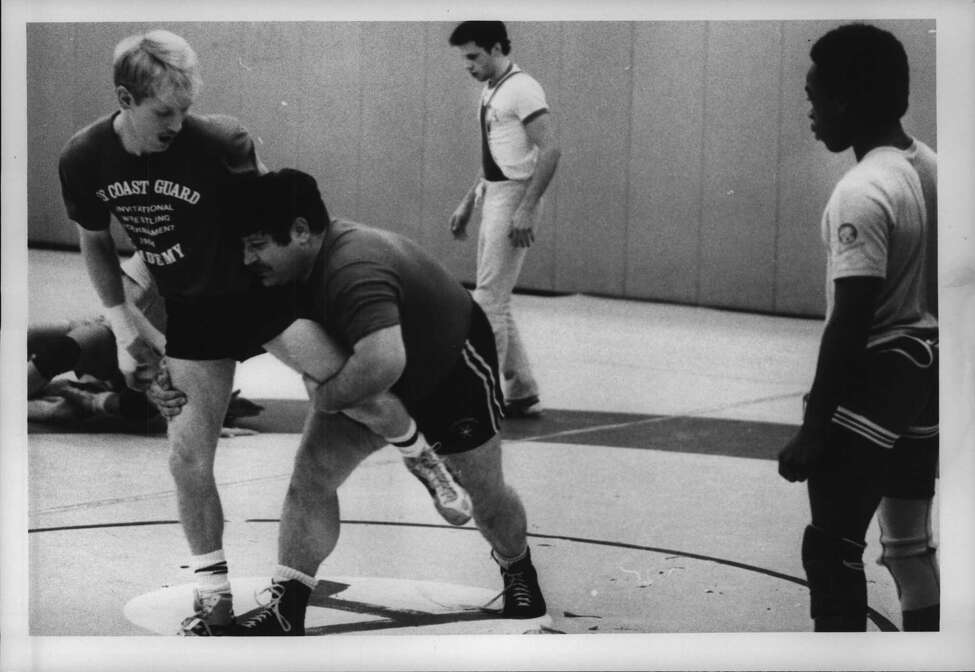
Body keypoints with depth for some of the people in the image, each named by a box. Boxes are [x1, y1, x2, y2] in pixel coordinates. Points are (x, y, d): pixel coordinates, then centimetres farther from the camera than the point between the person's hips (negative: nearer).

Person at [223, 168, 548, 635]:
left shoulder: (353, 269, -43)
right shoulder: (310, 260, -15)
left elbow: (383, 361, -55)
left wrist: (327, 396, -39)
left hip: (453, 372, -7)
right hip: (373, 386, 7)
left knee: (484, 492, 10)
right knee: (310, 472, -11)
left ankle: (518, 573, 43)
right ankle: (286, 610, -8)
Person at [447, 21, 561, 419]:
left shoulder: (522, 90, -13)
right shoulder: (490, 92, 15)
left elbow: (550, 151, -20)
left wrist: (526, 210, -24)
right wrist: (467, 203, 21)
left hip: (514, 199, -10)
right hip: (492, 200, 10)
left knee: (489, 301, -10)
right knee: (496, 303, 11)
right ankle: (522, 393, 18)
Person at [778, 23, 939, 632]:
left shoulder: (863, 193, -22)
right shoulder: (930, 167, 5)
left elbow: (850, 324, -23)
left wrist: (813, 428, -18)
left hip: (877, 373, -9)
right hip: (928, 367, 9)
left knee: (833, 548, -1)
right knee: (911, 544, 17)